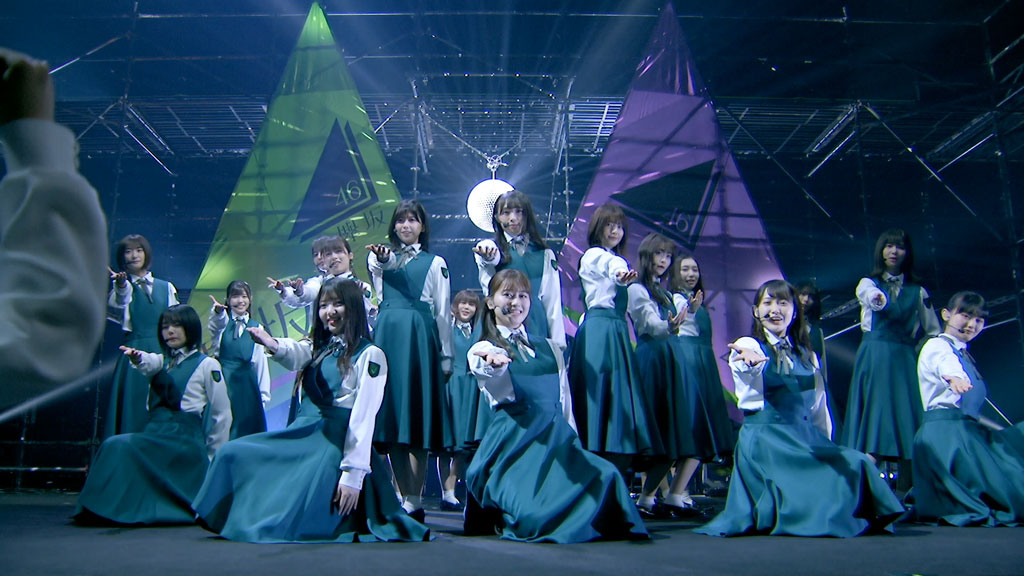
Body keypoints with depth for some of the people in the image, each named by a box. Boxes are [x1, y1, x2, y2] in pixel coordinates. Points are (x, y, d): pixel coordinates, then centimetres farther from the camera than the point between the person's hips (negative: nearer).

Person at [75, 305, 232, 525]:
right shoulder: (162, 361, 21)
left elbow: (222, 415, 3)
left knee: (119, 446, -25)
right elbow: (148, 364, -6)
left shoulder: (207, 365, 4)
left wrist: (212, 459, 6)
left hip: (183, 438, -6)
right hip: (155, 432, 6)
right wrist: (138, 358, -32)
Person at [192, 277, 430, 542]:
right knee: (232, 455, 0)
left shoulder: (369, 355, -8)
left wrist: (353, 475, -18)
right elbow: (293, 354, -10)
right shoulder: (319, 347, 14)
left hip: (335, 443, -8)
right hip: (301, 434, 8)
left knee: (289, 524, -20)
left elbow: (363, 418, -13)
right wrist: (273, 345, -35)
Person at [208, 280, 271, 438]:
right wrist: (217, 311, -48)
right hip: (222, 382, -2)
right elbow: (216, 324, -24)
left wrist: (264, 394, 7)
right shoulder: (221, 320, 3)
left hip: (247, 385, 2)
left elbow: (261, 362, 9)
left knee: (247, 427, 4)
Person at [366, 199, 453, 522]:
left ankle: (414, 501, -5)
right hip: (387, 336, 3)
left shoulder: (435, 263, 11)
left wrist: (446, 357, 3)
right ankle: (403, 495, 8)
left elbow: (443, 312, 8)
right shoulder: (380, 256, 16)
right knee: (391, 414, 0)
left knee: (416, 416, -7)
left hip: (420, 338, -3)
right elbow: (382, 264, -10)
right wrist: (383, 256, -34)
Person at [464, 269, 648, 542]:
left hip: (557, 437, 5)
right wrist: (492, 360, -45)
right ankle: (499, 515, 7)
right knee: (534, 518, -25)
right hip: (515, 438, -4)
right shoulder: (483, 349, 5)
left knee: (606, 477, -25)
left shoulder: (550, 348, 22)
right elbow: (486, 368, -21)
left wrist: (574, 442, 13)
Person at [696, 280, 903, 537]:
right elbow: (747, 363, -28)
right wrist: (752, 361, -52)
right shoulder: (748, 345, -2)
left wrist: (825, 444, 14)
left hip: (806, 436, 5)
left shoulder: (806, 355, 16)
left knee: (856, 464, -20)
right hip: (765, 436, -5)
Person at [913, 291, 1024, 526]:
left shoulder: (964, 355, 26)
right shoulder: (937, 345, -4)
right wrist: (955, 379, -55)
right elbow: (946, 366, -32)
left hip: (969, 428, 10)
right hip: (945, 428, -10)